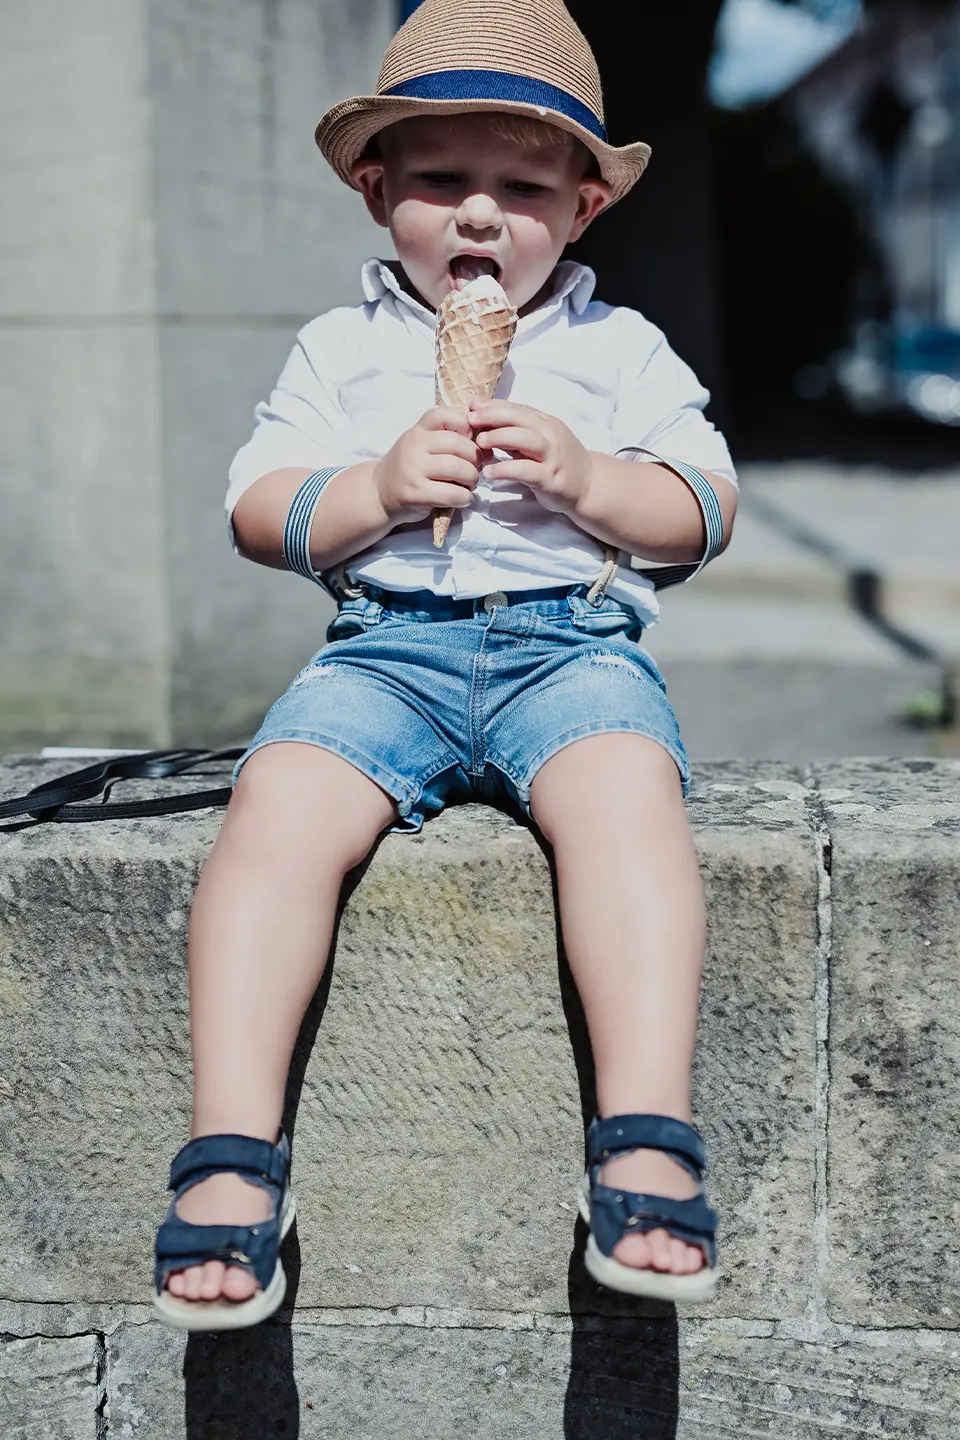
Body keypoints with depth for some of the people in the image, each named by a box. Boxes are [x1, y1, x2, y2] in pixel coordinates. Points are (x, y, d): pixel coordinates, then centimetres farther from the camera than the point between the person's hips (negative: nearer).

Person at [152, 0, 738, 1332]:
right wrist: (378, 487, -9)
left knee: (625, 794, -35)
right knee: (278, 801, -29)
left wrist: (584, 477, -10)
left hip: (573, 641, -1)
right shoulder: (342, 347, 15)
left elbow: (706, 512, 9)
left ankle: (648, 1139, -37)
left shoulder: (622, 349, 14)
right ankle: (232, 1153, -29)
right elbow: (255, 512, 9)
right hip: (386, 646, 1)